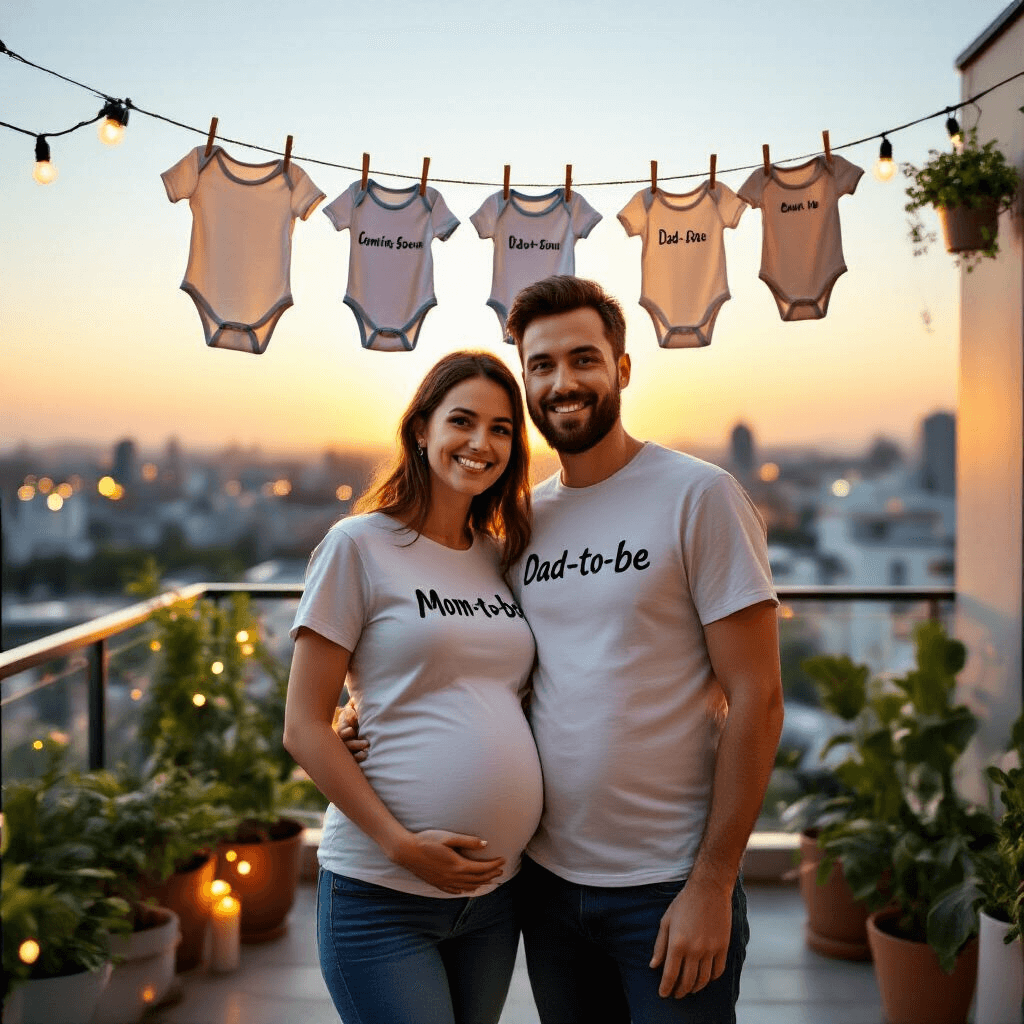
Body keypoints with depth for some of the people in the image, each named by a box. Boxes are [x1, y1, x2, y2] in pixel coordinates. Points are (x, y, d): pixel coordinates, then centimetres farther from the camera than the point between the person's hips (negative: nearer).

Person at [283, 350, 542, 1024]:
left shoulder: (503, 556, 10)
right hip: (384, 895, -6)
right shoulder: (360, 546, -7)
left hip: (496, 890, 6)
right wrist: (401, 845, -15)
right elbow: (304, 727, -9)